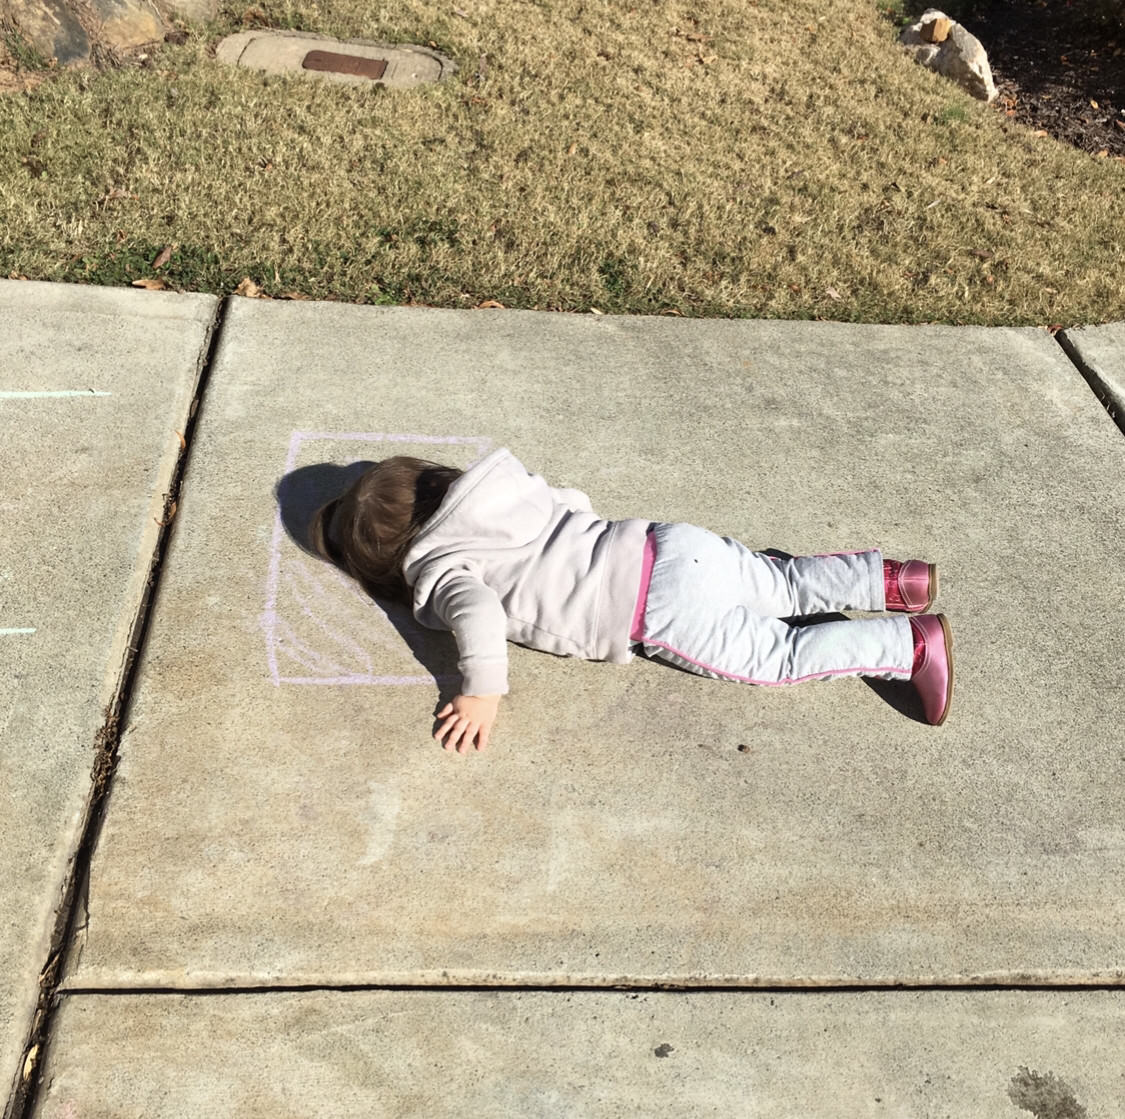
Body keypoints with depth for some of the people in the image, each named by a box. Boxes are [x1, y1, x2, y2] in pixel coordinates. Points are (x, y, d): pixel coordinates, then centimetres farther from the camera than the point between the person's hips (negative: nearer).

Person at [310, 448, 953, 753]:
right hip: (671, 545, 7)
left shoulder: (437, 568, -4)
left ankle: (913, 646, 0)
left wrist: (483, 695, -16)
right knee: (784, 583, 21)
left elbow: (478, 615, -25)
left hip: (659, 607, -7)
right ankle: (893, 580, 17)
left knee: (781, 655, 1)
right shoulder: (496, 493, 16)